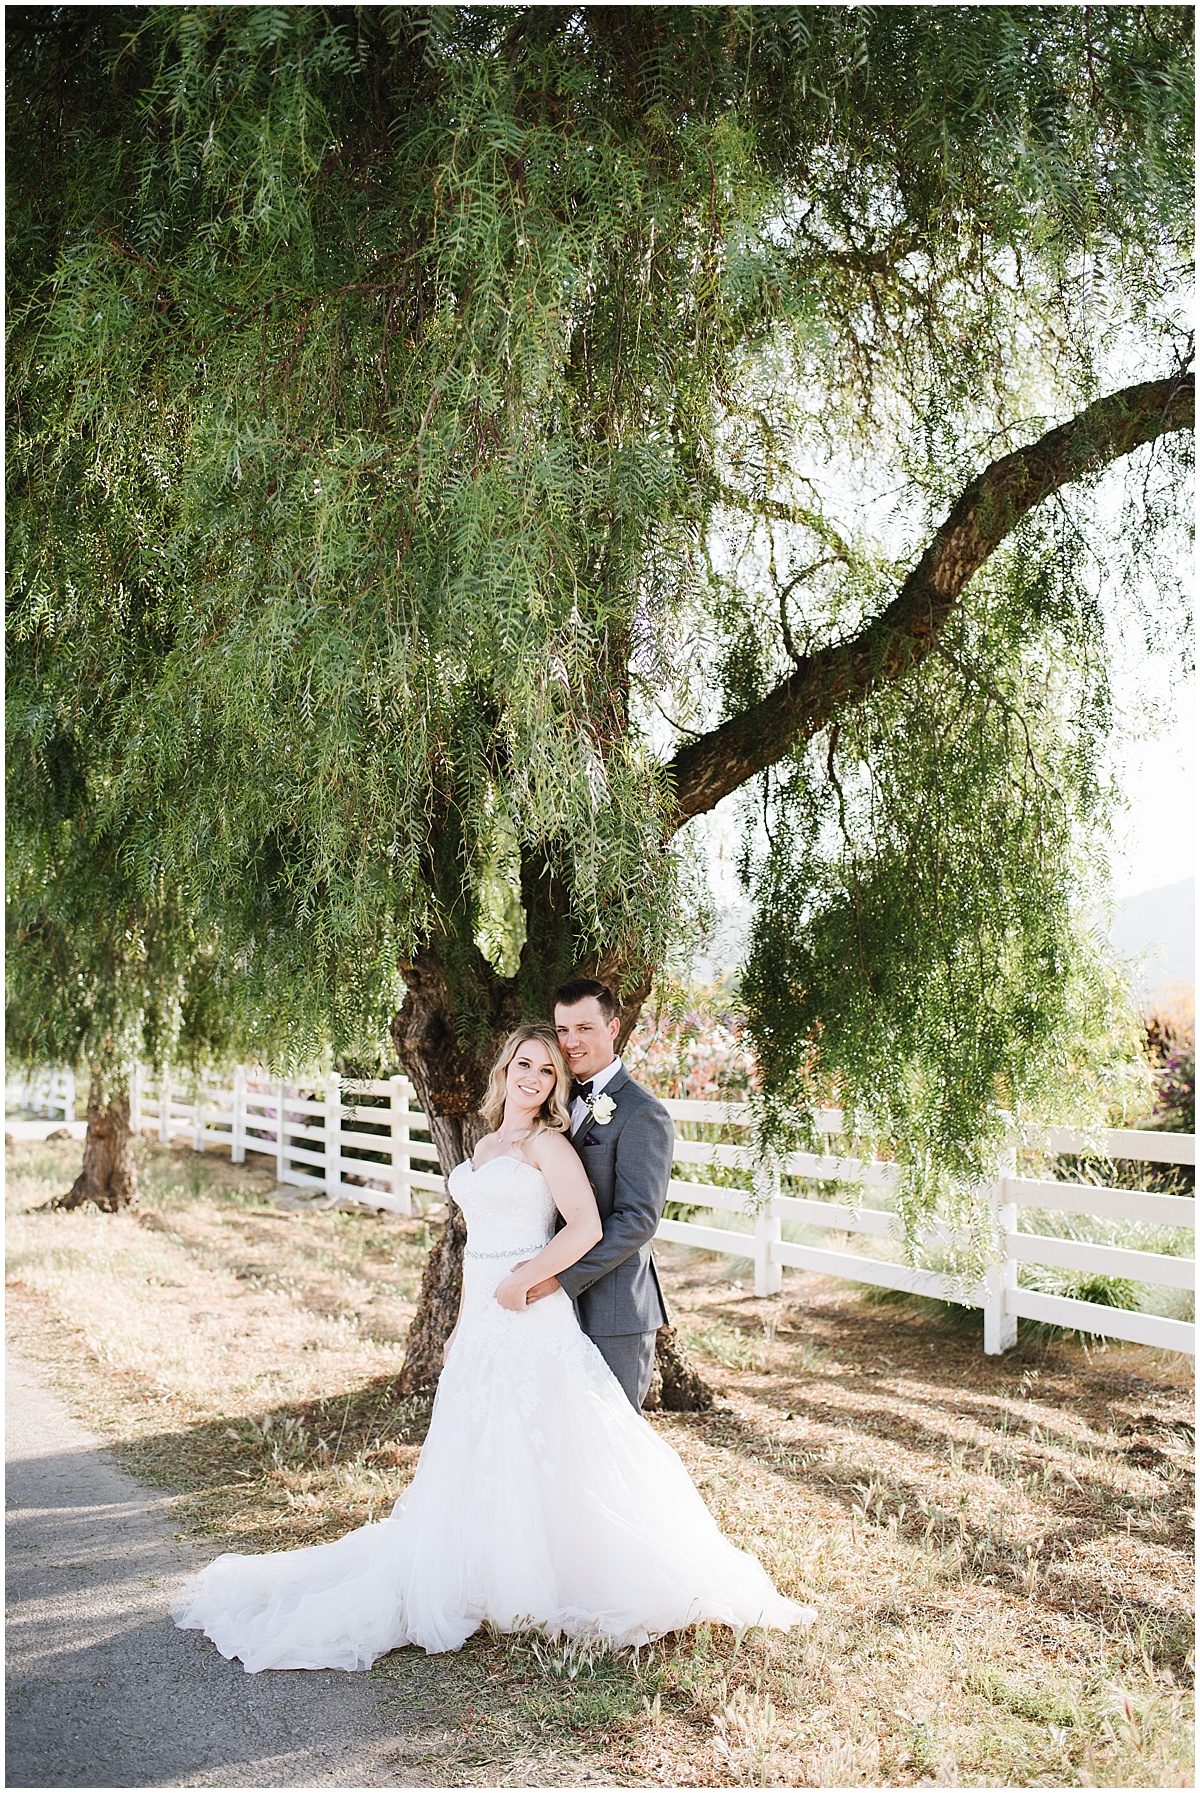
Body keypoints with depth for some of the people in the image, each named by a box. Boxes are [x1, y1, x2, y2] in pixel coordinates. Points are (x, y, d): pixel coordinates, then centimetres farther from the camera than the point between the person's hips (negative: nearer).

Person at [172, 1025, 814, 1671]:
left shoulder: (547, 1144, -8)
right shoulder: (487, 1145, 15)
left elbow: (586, 1229, -20)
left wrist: (522, 1283, -15)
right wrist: (463, 1324, 20)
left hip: (530, 1323, -8)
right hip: (483, 1324, 8)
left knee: (540, 1460, -3)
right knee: (470, 1463, 12)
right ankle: (471, 1581, 24)